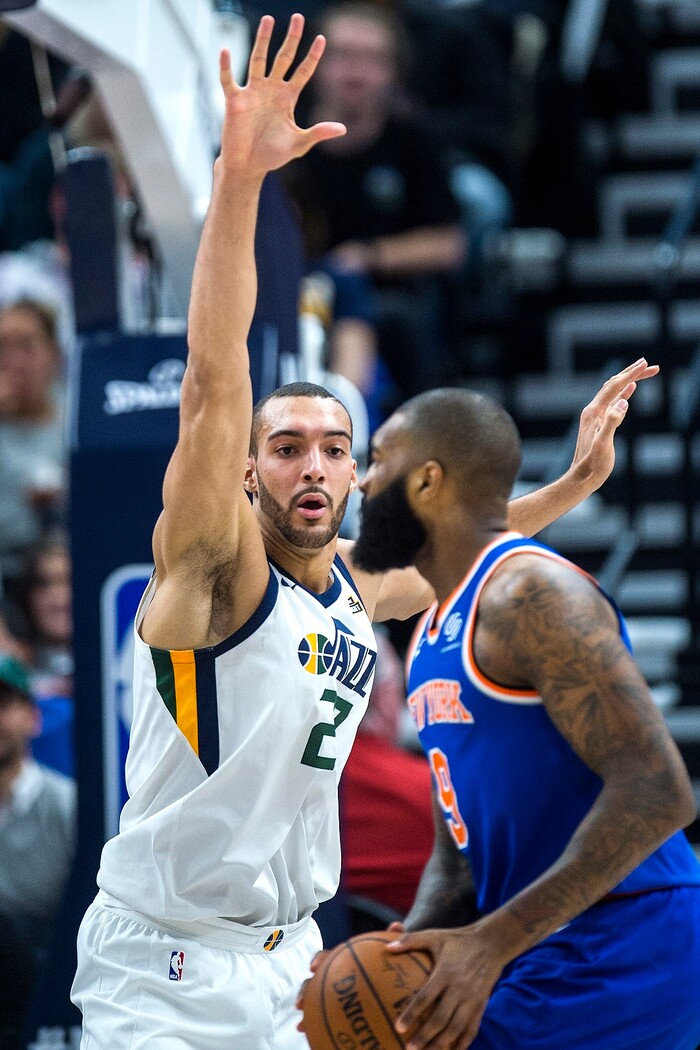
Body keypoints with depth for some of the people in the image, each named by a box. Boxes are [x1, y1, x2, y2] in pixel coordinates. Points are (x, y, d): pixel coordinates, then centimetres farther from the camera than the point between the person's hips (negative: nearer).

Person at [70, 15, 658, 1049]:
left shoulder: (361, 584, 9)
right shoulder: (218, 564, -10)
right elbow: (214, 383, -24)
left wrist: (577, 480, 27)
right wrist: (238, 182, -33)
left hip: (287, 960, 7)